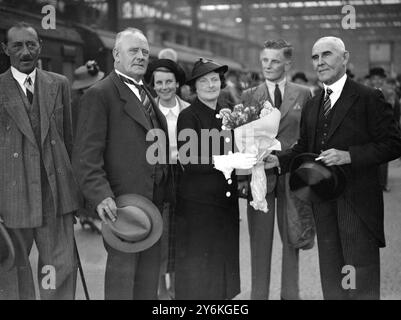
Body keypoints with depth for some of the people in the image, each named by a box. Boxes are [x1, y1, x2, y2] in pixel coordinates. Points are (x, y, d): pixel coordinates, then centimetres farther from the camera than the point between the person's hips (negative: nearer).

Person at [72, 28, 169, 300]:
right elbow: (86, 155, -16)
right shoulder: (100, 94, -9)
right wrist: (100, 195, -27)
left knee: (149, 272, 15)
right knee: (122, 270, -1)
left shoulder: (145, 94, 18)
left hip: (153, 200, 8)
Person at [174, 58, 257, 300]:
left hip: (227, 204, 6)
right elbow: (189, 161, -17)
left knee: (224, 268, 9)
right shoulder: (188, 117, -6)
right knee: (198, 272, -1)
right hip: (198, 205, -6)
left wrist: (248, 158, 2)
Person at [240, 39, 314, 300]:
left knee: (292, 239, 8)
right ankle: (259, 294, 14)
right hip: (259, 174, 0)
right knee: (260, 241, 5)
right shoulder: (249, 96, 6)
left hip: (293, 175, 0)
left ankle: (291, 293, 19)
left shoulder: (303, 94, 5)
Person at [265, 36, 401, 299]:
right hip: (323, 203, 6)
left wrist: (349, 156, -21)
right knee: (331, 279, 13)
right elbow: (304, 148, 19)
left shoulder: (369, 99, -7)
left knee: (361, 285, -2)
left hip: (358, 202, -6)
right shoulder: (312, 106, 14)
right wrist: (278, 160, 1)